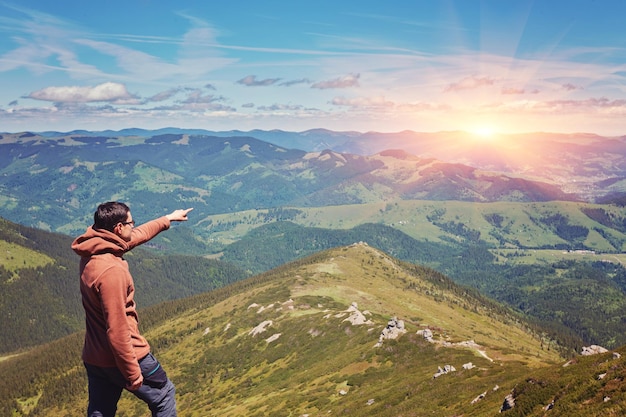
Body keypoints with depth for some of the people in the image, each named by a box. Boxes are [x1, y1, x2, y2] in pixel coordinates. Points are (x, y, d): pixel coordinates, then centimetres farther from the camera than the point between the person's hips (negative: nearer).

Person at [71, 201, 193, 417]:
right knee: (164, 395, 16)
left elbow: (136, 236, 18)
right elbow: (117, 329, -27)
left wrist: (168, 219, 30)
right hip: (123, 356, -8)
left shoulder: (92, 251, 0)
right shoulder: (111, 270, -28)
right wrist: (132, 373, -19)